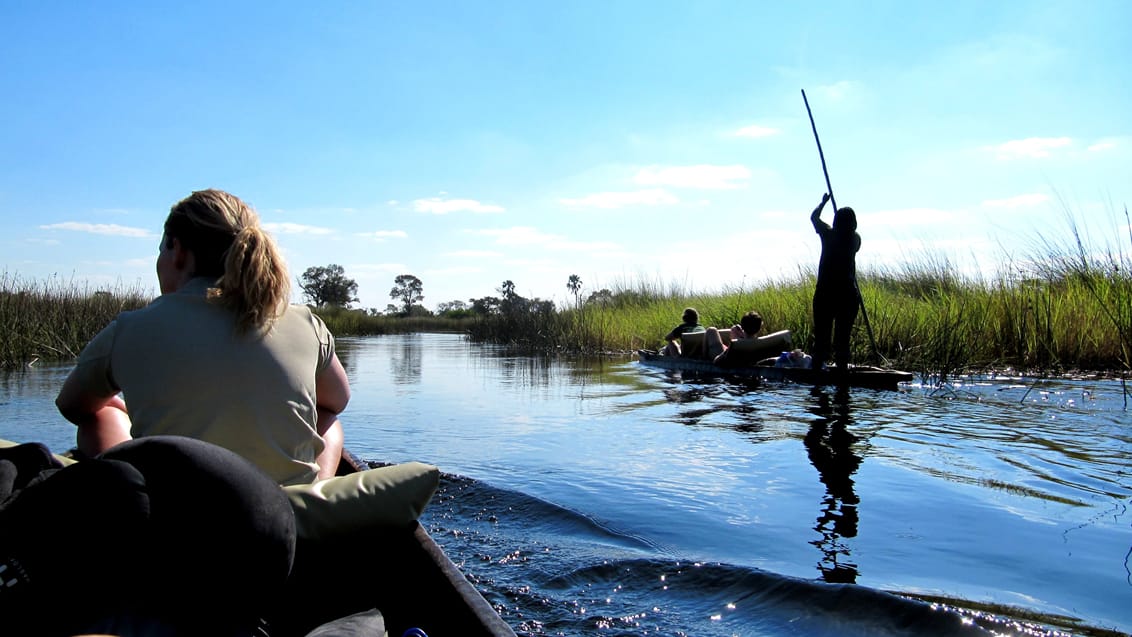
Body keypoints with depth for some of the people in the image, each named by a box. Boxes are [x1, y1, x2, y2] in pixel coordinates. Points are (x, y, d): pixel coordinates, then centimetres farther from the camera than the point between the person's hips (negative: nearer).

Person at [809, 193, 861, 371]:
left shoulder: (828, 234, -2)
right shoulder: (855, 238, 2)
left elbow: (814, 216, 16)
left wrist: (824, 202, 30)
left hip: (825, 294, -1)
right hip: (848, 294, 1)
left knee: (821, 336, 3)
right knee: (843, 336, 6)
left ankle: (816, 367, 3)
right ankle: (842, 367, 7)